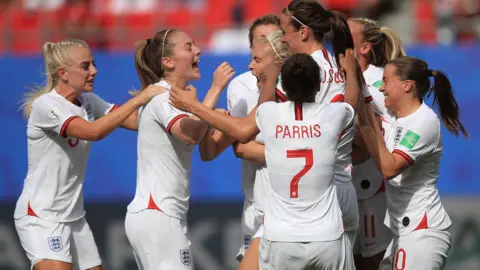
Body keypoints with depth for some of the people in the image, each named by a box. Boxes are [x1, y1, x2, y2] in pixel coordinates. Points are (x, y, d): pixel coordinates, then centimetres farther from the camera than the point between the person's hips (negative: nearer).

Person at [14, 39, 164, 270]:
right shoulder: (46, 105, -18)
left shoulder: (88, 102, 4)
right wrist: (139, 99, -29)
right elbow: (94, 131, -31)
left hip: (73, 215, 8)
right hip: (40, 216, -8)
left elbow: (136, 120, -1)